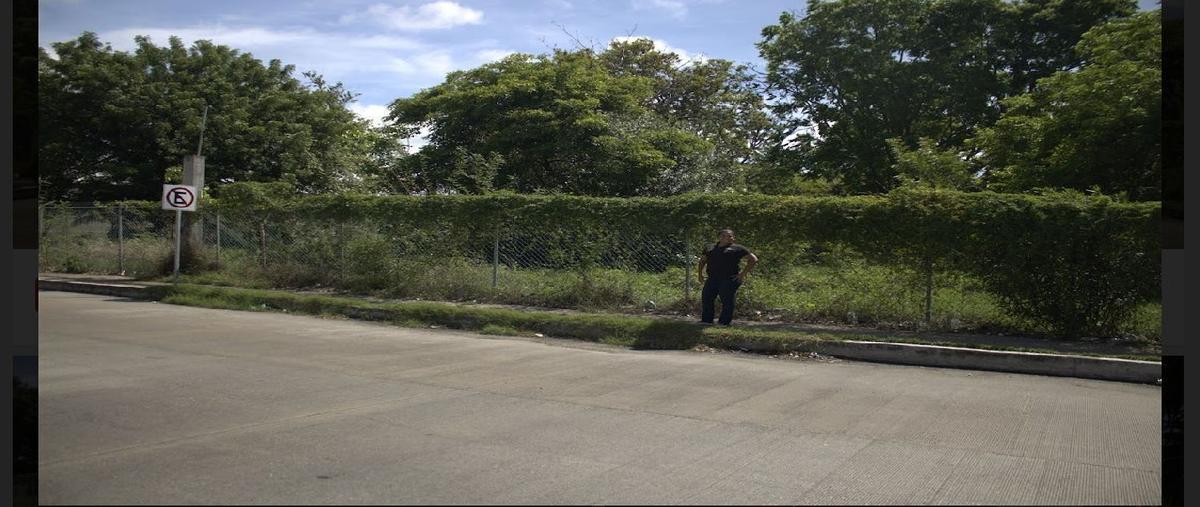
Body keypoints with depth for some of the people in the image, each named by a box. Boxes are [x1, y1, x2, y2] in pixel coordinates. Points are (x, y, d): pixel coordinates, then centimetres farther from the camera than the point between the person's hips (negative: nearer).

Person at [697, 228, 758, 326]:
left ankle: (724, 322, -2)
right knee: (706, 298, 0)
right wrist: (700, 274, 15)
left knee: (726, 300, -8)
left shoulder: (737, 248, 6)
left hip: (729, 279, -5)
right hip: (712, 279, 5)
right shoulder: (709, 248, 20)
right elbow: (702, 261, 29)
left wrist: (743, 273, -2)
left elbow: (753, 259, 4)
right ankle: (706, 320, 9)